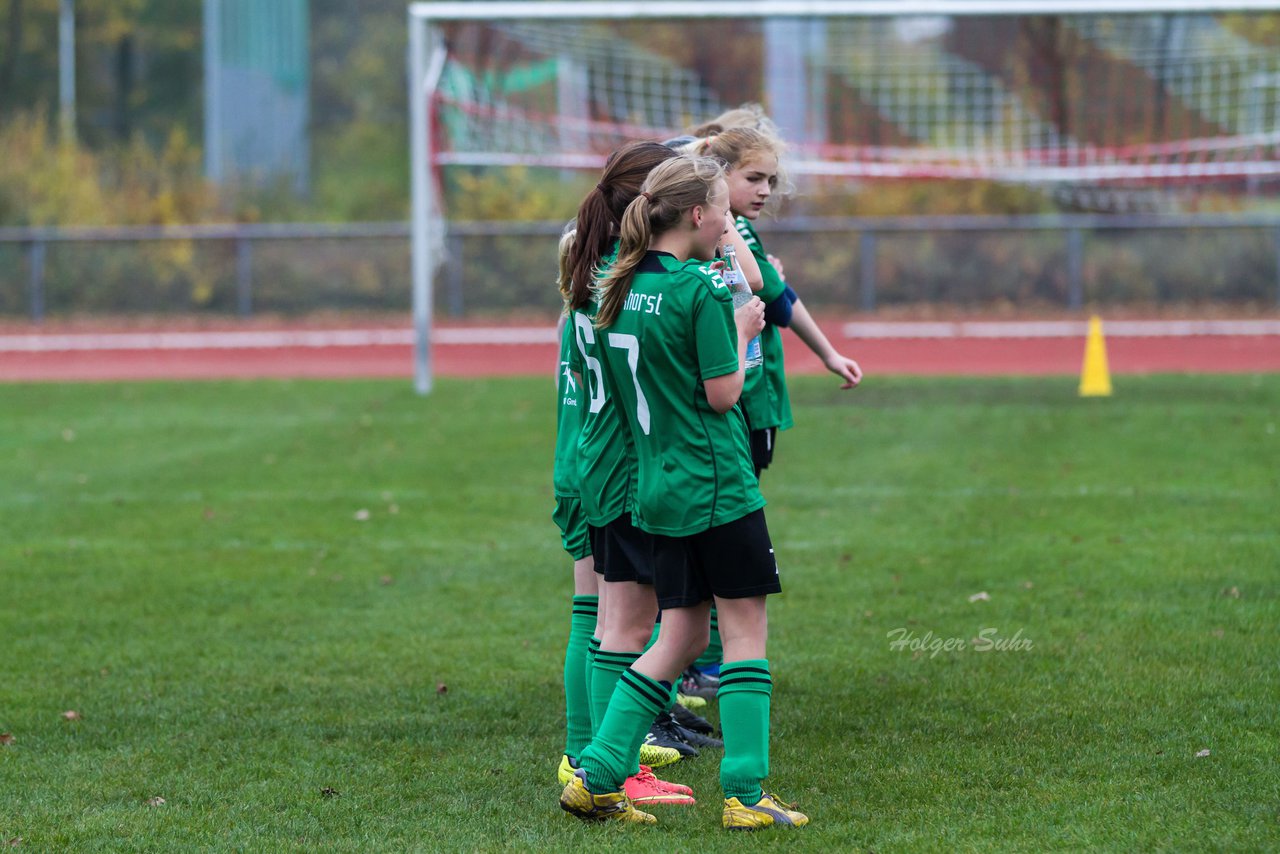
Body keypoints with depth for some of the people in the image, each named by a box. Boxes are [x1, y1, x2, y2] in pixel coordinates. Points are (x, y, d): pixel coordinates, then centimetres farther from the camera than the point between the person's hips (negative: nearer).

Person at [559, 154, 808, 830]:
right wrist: (741, 332, 3)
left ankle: (596, 776, 9)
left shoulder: (616, 290, 8)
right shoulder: (701, 290, -14)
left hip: (659, 487, 7)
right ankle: (744, 795, -3)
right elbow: (722, 394, -13)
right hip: (718, 483, -7)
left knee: (681, 636, 14)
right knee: (745, 630, -1)